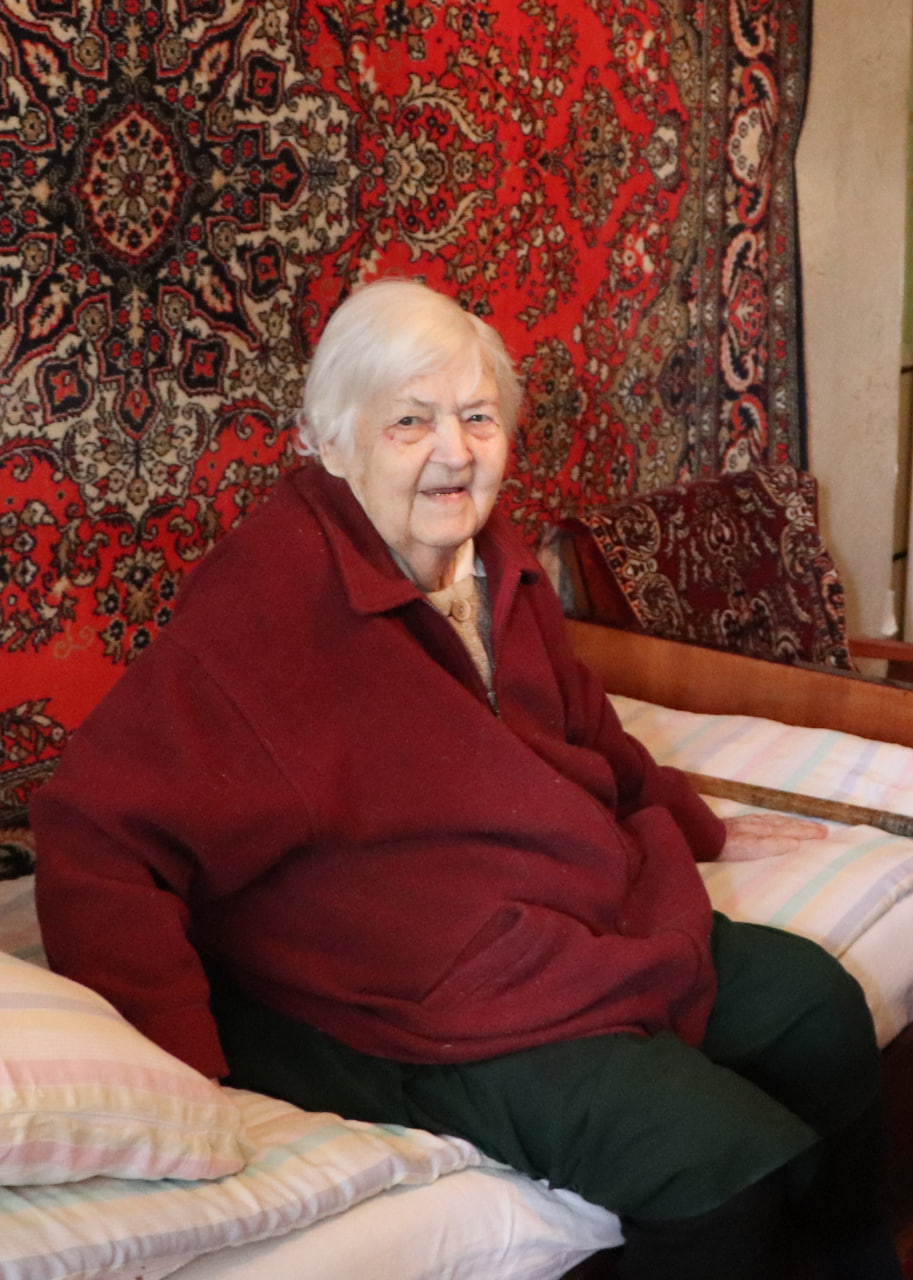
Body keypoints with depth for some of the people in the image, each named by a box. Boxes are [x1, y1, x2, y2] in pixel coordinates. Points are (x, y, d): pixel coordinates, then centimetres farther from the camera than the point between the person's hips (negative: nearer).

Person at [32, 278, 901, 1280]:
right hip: (434, 1009, -9)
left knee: (819, 1004, 10)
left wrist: (696, 829, 33)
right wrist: (183, 1073, -34)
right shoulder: (264, 597, -21)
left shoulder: (494, 562, 6)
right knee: (716, 1159, -22)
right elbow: (98, 841, -26)